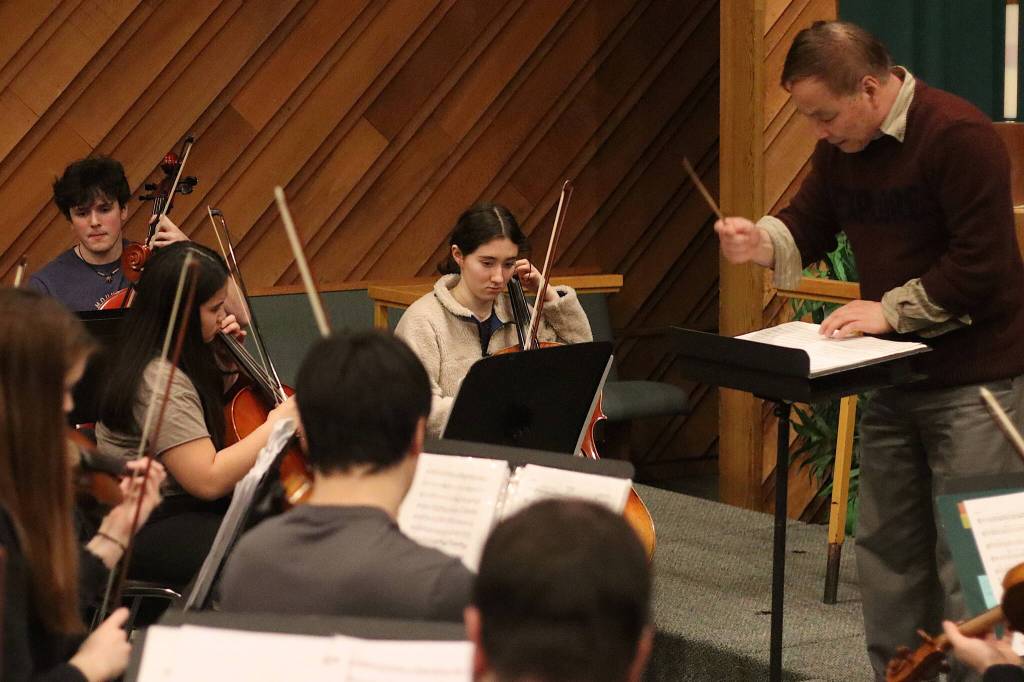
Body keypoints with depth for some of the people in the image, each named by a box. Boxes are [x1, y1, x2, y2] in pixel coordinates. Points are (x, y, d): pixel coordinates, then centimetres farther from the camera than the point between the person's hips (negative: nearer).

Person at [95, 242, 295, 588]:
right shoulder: (160, 381, -23)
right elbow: (209, 479, -26)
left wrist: (224, 350, 9)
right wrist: (276, 424, -19)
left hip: (183, 504, 10)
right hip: (147, 531, -10)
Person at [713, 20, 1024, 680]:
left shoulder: (959, 136, -19)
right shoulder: (841, 148, 5)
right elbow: (809, 225, 15)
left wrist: (890, 308, -16)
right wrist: (761, 241, -7)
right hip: (895, 375, 8)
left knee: (965, 564, -6)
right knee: (886, 551, 12)